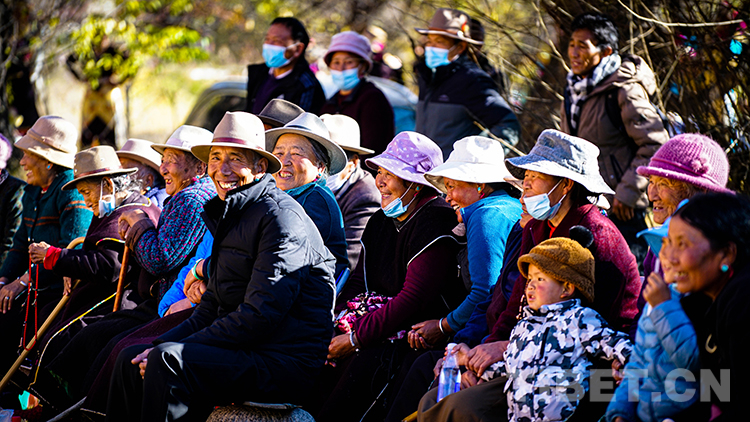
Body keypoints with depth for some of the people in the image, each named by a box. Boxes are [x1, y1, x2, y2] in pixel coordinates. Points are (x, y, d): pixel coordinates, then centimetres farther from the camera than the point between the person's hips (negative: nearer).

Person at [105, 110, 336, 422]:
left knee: (168, 361, -27)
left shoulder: (280, 216, -13)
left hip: (286, 360, -10)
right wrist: (162, 344, 1)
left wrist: (166, 351, -17)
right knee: (131, 360, 6)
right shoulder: (230, 214, 19)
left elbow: (260, 317, -21)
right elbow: (211, 308, 20)